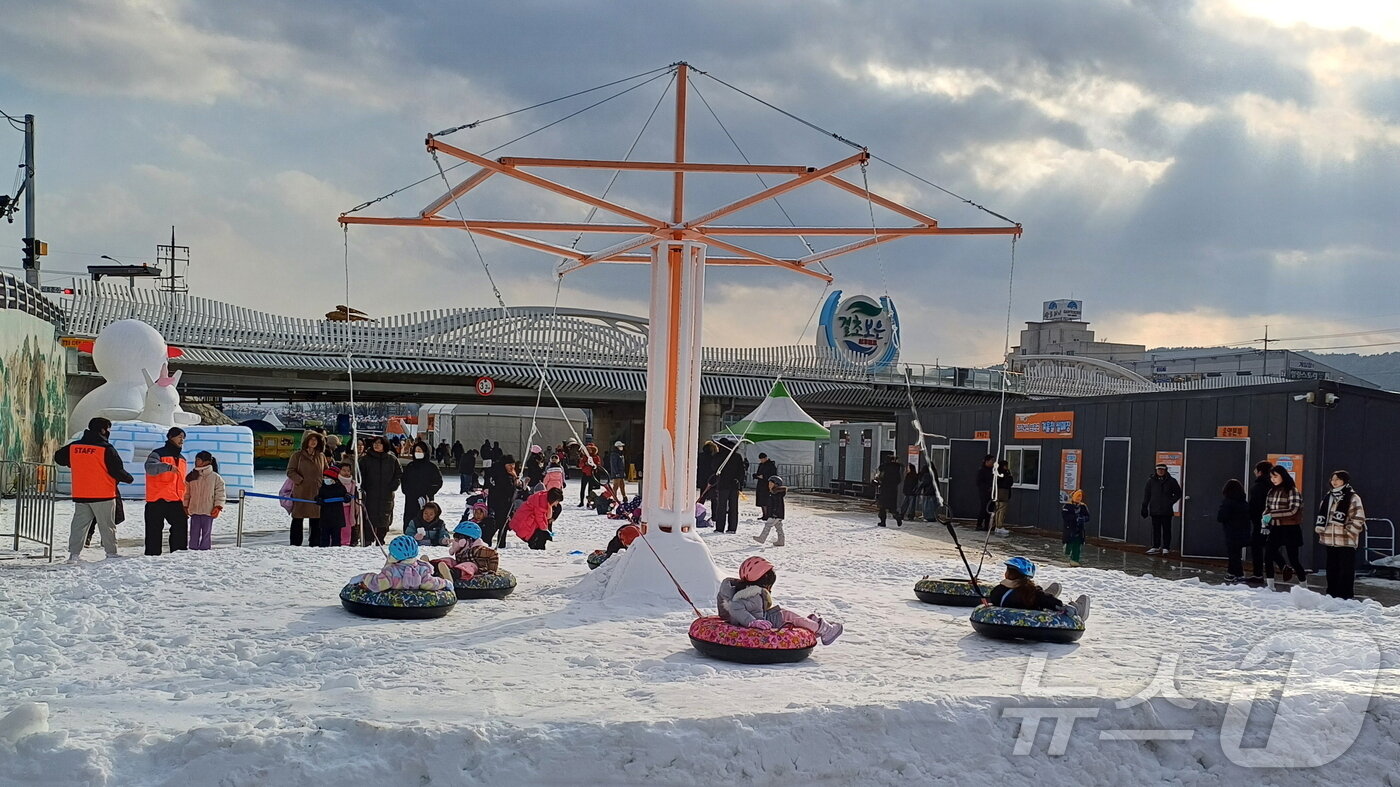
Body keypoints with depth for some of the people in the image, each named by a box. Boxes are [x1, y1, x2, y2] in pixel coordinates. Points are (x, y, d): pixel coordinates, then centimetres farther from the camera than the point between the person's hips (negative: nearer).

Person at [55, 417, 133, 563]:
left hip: (80, 496, 5)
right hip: (103, 496, -4)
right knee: (107, 526, 6)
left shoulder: (73, 447, 5)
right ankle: (111, 553, 10)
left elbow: (58, 458, 20)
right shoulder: (106, 449, -13)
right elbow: (117, 470, -12)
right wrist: (129, 478, 7)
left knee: (79, 524, 10)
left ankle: (73, 553, 4)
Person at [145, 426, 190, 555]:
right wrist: (167, 466, -42)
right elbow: (150, 467, -25)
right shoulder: (158, 454, -3)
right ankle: (152, 555, 6)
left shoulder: (182, 459, 19)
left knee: (181, 525, -4)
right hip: (157, 501, -6)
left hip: (176, 501, 6)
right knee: (154, 530, 0)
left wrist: (185, 503, 21)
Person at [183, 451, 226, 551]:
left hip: (208, 511, -3)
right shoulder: (191, 477, 7)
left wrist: (218, 507, -10)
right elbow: (187, 493, 13)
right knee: (194, 533, 5)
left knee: (206, 533, 4)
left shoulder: (216, 477, -3)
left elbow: (221, 493, -2)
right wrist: (185, 506, 8)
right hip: (194, 510, 3)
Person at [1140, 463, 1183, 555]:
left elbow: (1178, 494, 10)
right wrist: (1144, 508, 3)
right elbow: (1146, 495, 8)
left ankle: (1166, 548, 6)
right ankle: (1156, 547, 11)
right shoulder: (1151, 481, 6)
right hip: (1155, 510, 2)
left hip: (1166, 510, -2)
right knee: (1156, 529, 6)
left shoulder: (1171, 481, 3)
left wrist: (1171, 502, -2)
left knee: (1166, 529, 1)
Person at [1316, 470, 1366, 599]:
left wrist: (1348, 532, -13)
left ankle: (1345, 596, 1)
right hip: (1330, 540, 6)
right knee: (1332, 569, 12)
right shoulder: (1328, 497, 14)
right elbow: (1321, 515, 18)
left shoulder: (1353, 498, -5)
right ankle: (1331, 594, 20)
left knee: (1346, 570, -3)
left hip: (1346, 541, -6)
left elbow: (1358, 519, -9)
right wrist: (1320, 530, 7)